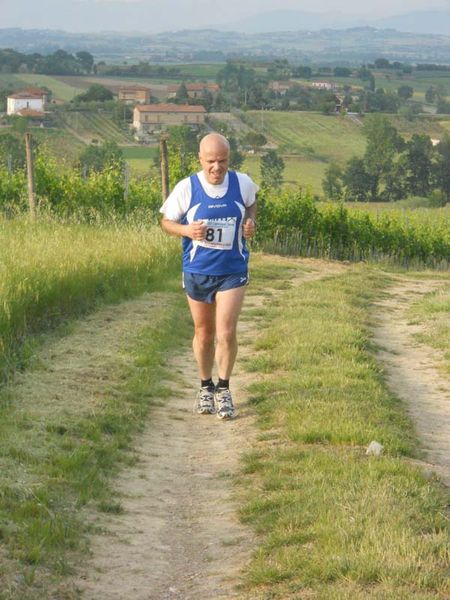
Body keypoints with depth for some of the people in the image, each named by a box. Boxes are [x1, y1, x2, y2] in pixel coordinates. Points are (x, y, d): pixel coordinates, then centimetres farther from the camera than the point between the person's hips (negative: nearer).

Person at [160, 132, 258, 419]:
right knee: (204, 334, 12)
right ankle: (206, 387, 32)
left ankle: (224, 390, 10)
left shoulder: (242, 183, -6)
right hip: (197, 272, 0)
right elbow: (166, 221, -1)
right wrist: (186, 230, -21)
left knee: (226, 333, -9)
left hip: (233, 271, 0)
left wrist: (251, 222, -3)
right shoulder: (187, 188, -12)